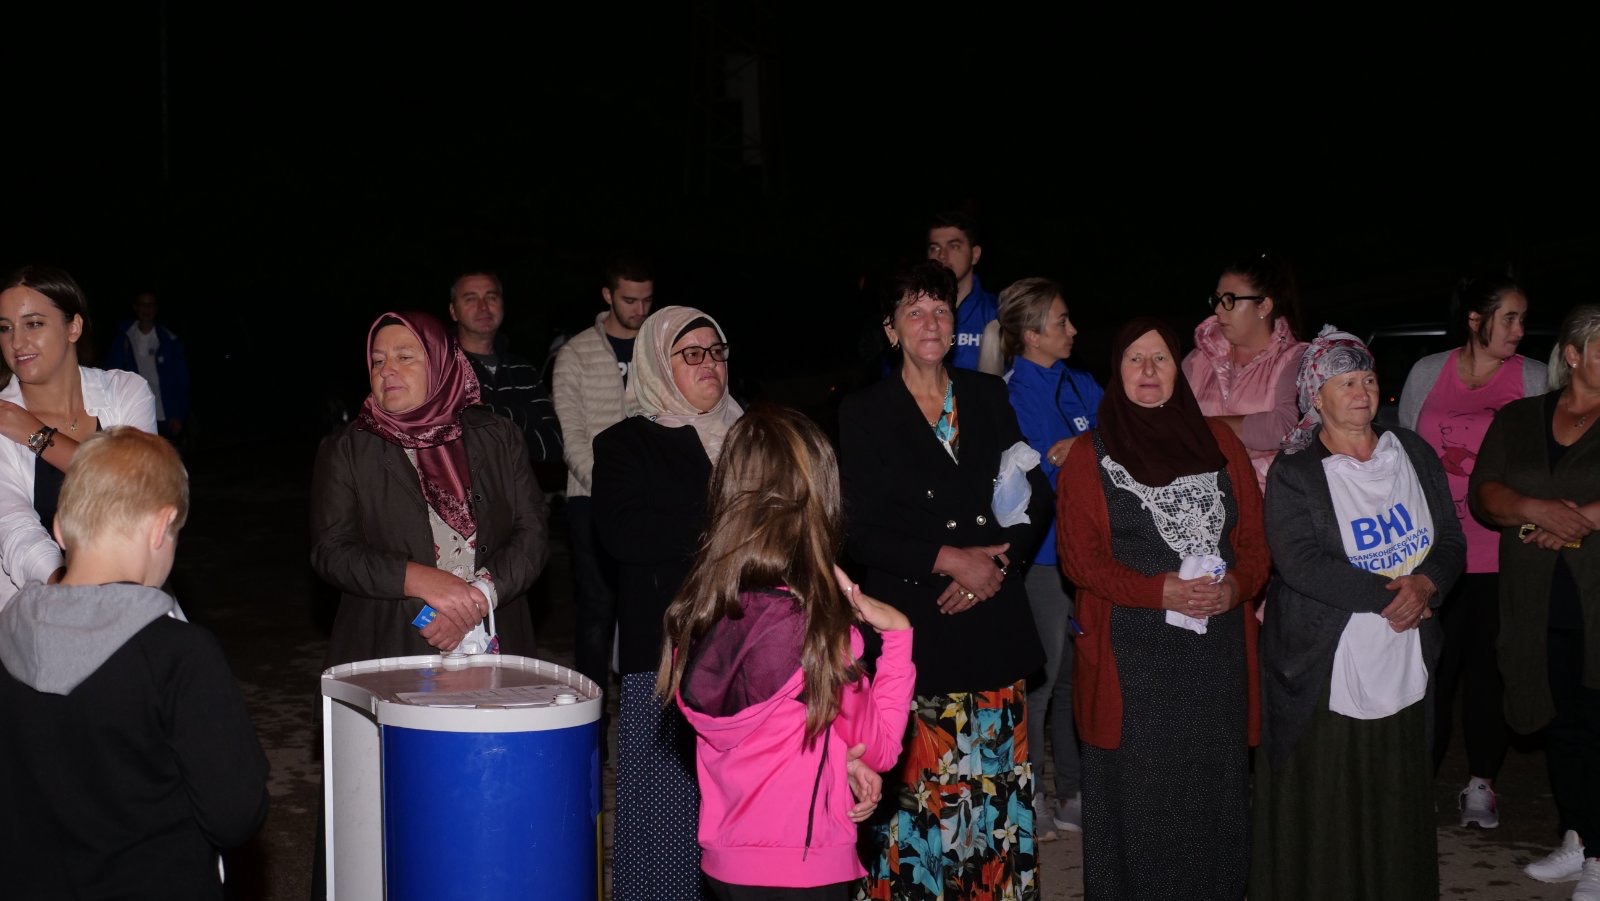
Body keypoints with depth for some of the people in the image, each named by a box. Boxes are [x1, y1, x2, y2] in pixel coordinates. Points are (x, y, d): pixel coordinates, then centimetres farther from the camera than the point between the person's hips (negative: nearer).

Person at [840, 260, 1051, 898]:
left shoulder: (988, 397, 12)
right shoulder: (865, 413, 1)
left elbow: (1035, 497, 10)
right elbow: (861, 531, -5)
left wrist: (995, 561, -6)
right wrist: (948, 559, -14)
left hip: (993, 618, 3)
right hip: (913, 625, -3)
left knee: (996, 781, 3)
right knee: (919, 787, -6)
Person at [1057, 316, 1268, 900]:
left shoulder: (1220, 443, 10)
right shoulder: (1090, 456, 2)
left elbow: (1255, 536, 9)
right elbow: (1079, 556, -4)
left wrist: (1237, 585, -12)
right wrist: (1160, 591, -17)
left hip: (1216, 649, 3)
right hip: (1132, 655, -2)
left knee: (1212, 784, 6)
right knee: (1138, 791, 1)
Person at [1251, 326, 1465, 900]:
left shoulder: (1413, 453, 8)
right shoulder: (1293, 474, -6)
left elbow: (1452, 541, 8)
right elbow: (1300, 562, -19)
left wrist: (1426, 584, -14)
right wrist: (1389, 594, -20)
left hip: (1403, 668, 4)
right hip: (1324, 672, -4)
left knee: (1397, 809, 10)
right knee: (1321, 817, 1)